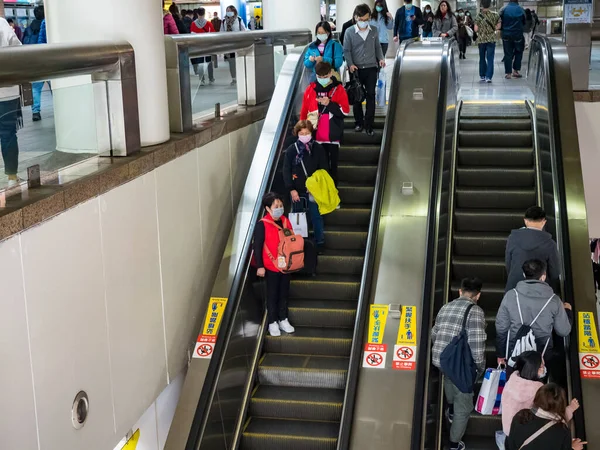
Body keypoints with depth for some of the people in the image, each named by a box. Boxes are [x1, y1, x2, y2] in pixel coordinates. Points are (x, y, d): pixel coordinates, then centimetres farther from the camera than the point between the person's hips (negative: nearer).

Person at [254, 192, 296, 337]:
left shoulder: (286, 221, 3)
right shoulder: (262, 225, -14)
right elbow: (257, 247, -13)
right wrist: (260, 266, -15)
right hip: (271, 266, -5)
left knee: (284, 293, 15)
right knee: (272, 295, 7)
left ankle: (283, 320, 28)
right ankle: (273, 322, 18)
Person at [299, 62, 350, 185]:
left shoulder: (338, 89, -4)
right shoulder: (310, 89, 2)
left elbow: (345, 111, -9)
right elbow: (304, 112, 8)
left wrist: (329, 104, -19)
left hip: (333, 136, -1)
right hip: (315, 136, 2)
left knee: (332, 165, 7)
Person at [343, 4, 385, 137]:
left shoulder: (374, 31, 3)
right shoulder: (350, 32, -4)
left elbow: (377, 47, 13)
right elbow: (346, 50, -3)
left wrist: (381, 58, -3)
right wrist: (350, 64, -16)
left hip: (371, 68, 1)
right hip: (356, 69, -1)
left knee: (371, 96, 0)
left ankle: (369, 125, 4)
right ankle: (359, 123, 21)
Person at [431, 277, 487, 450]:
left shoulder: (446, 307, 8)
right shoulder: (475, 311, -13)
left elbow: (434, 334, 17)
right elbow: (477, 344, -20)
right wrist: (480, 366, -3)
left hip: (439, 360, 7)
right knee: (463, 406, 13)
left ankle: (451, 409, 59)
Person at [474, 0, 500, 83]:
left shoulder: (478, 16, -7)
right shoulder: (495, 15, -4)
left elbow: (476, 29, -8)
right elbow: (498, 26, -1)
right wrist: (491, 29, 12)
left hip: (481, 39, 0)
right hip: (491, 39, 0)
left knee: (482, 58, 15)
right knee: (490, 59, 0)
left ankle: (482, 76, 21)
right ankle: (488, 77, -8)